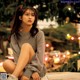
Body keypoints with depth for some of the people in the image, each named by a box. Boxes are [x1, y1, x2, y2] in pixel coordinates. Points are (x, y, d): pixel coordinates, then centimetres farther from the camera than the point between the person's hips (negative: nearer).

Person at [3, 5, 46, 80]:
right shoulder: (15, 35, 2)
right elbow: (16, 56, -8)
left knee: (26, 46, -29)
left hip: (37, 67, -2)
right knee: (7, 63, -31)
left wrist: (33, 71, -25)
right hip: (21, 68, 2)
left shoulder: (39, 34, -3)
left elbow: (40, 55, -11)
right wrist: (29, 73, -22)